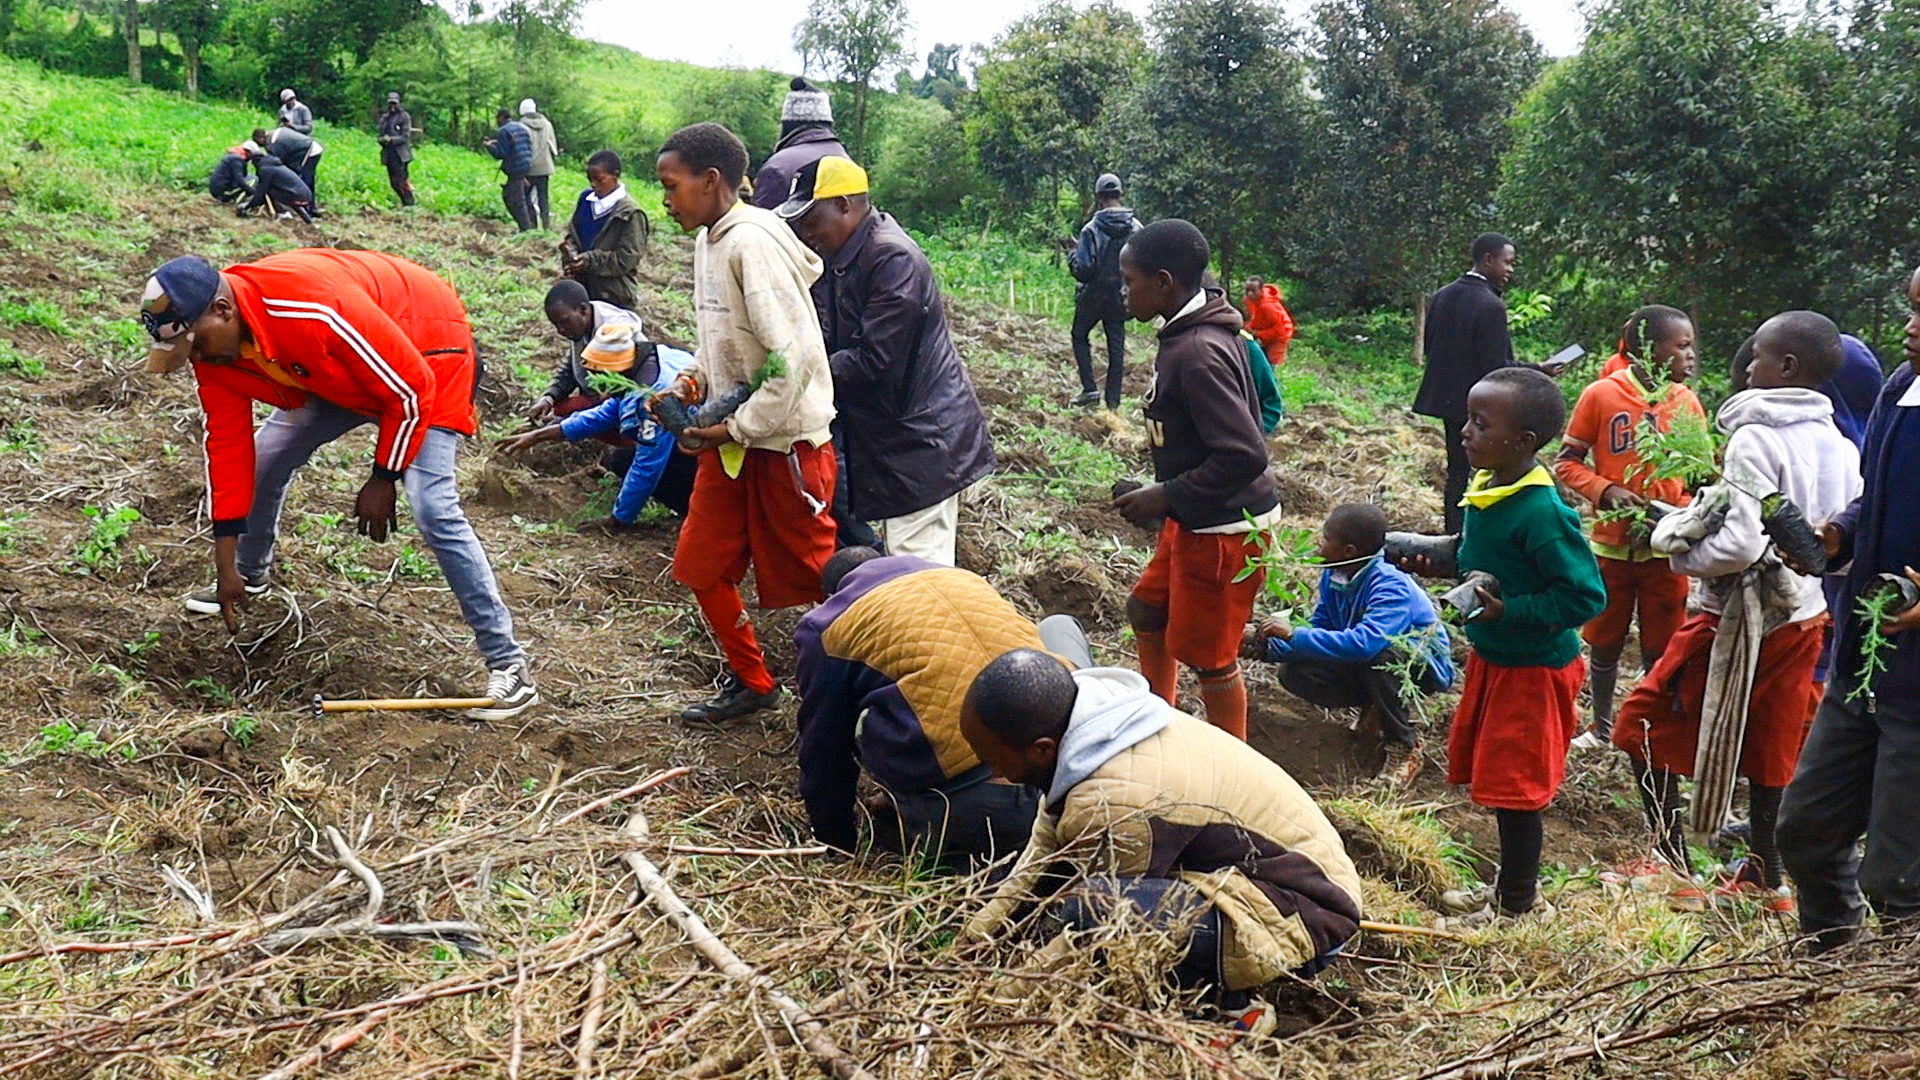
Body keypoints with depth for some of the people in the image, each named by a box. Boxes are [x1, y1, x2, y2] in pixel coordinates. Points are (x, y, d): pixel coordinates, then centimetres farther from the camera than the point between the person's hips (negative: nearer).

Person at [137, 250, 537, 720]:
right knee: (263, 458, 8)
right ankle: (251, 576, 40)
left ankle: (508, 665, -16)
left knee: (432, 508, -20)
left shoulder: (317, 311, -39)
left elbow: (411, 390, -28)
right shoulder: (211, 342, -13)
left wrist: (383, 479, -17)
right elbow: (228, 442, -6)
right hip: (342, 376, 8)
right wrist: (227, 566, -4)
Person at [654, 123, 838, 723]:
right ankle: (750, 682, 30)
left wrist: (737, 429, -18)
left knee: (816, 577, 4)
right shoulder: (708, 240, 8)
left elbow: (794, 357, -26)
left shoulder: (751, 242, -20)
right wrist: (692, 383, 2)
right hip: (732, 434, 9)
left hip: (785, 439, -9)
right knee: (699, 565, 13)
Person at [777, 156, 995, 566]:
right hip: (888, 438, 10)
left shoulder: (894, 259, -20)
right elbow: (832, 343, 12)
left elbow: (873, 360, -25)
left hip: (920, 440, -10)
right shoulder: (840, 258, 10)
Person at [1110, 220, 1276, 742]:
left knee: (1207, 655, 5)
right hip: (1195, 518, 10)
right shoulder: (1188, 335, 4)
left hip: (1223, 527, -10)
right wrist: (1166, 494, 12)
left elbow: (1244, 455, -31)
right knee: (1147, 611, 24)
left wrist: (1167, 496, -21)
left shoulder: (1197, 354, -27)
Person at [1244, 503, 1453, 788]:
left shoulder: (1390, 586, -32)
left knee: (1379, 654, -40)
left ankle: (1404, 747, -19)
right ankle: (1377, 708, 8)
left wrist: (1294, 635, -44)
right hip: (1370, 666, 7)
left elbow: (1365, 642, -48)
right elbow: (1317, 630, 0)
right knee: (1295, 673, -13)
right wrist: (1264, 646, -17)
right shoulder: (1333, 576, -8)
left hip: (1424, 665, -7)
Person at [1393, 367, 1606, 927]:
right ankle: (1511, 884, 38)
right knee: (1494, 778, 20)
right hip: (1491, 657, 9)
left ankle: (1516, 905, 22)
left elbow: (1585, 595, -25)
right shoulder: (1484, 488, -1)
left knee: (1514, 787, 4)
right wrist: (1438, 561, 1)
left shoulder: (1542, 512, -27)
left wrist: (1508, 611, -29)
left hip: (1534, 668, -9)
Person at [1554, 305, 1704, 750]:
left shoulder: (1687, 402, -1)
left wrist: (1679, 513, -12)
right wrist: (1606, 492, -18)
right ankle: (1602, 726, 31)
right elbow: (1567, 462, -3)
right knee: (1605, 643, 13)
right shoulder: (1602, 395, -9)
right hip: (1611, 542, -1)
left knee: (1660, 648, 10)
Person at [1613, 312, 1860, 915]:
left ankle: (1672, 868, 5)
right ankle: (1765, 878, 25)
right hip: (1803, 616, 8)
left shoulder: (1755, 440, -20)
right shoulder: (1841, 448, 4)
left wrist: (1680, 551, -11)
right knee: (1768, 746, 17)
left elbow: (1740, 545, -26)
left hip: (1738, 616, -7)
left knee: (1645, 724, 5)